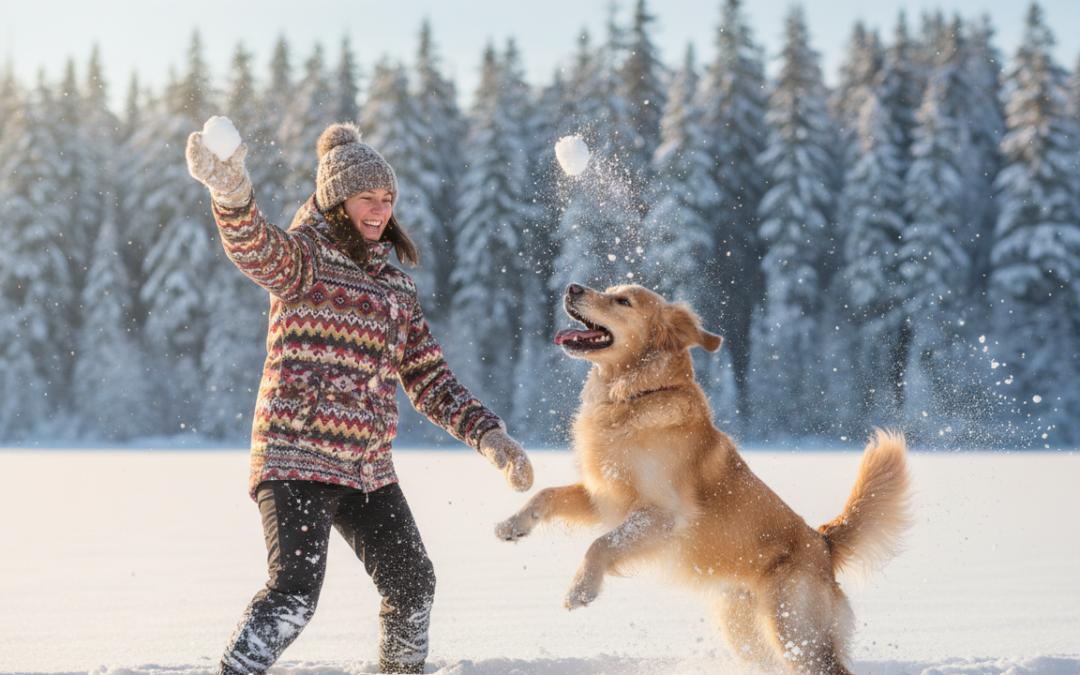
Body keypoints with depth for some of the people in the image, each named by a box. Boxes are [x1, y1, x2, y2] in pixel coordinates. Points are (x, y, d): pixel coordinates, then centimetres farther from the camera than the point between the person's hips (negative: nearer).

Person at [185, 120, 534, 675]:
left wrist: (488, 435, 5)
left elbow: (427, 378, 18)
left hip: (367, 468, 7)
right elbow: (256, 249, -29)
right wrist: (231, 192, -52)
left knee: (413, 585, 16)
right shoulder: (305, 258, -5)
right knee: (294, 591, -22)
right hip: (298, 457, -7)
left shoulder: (393, 281, 16)